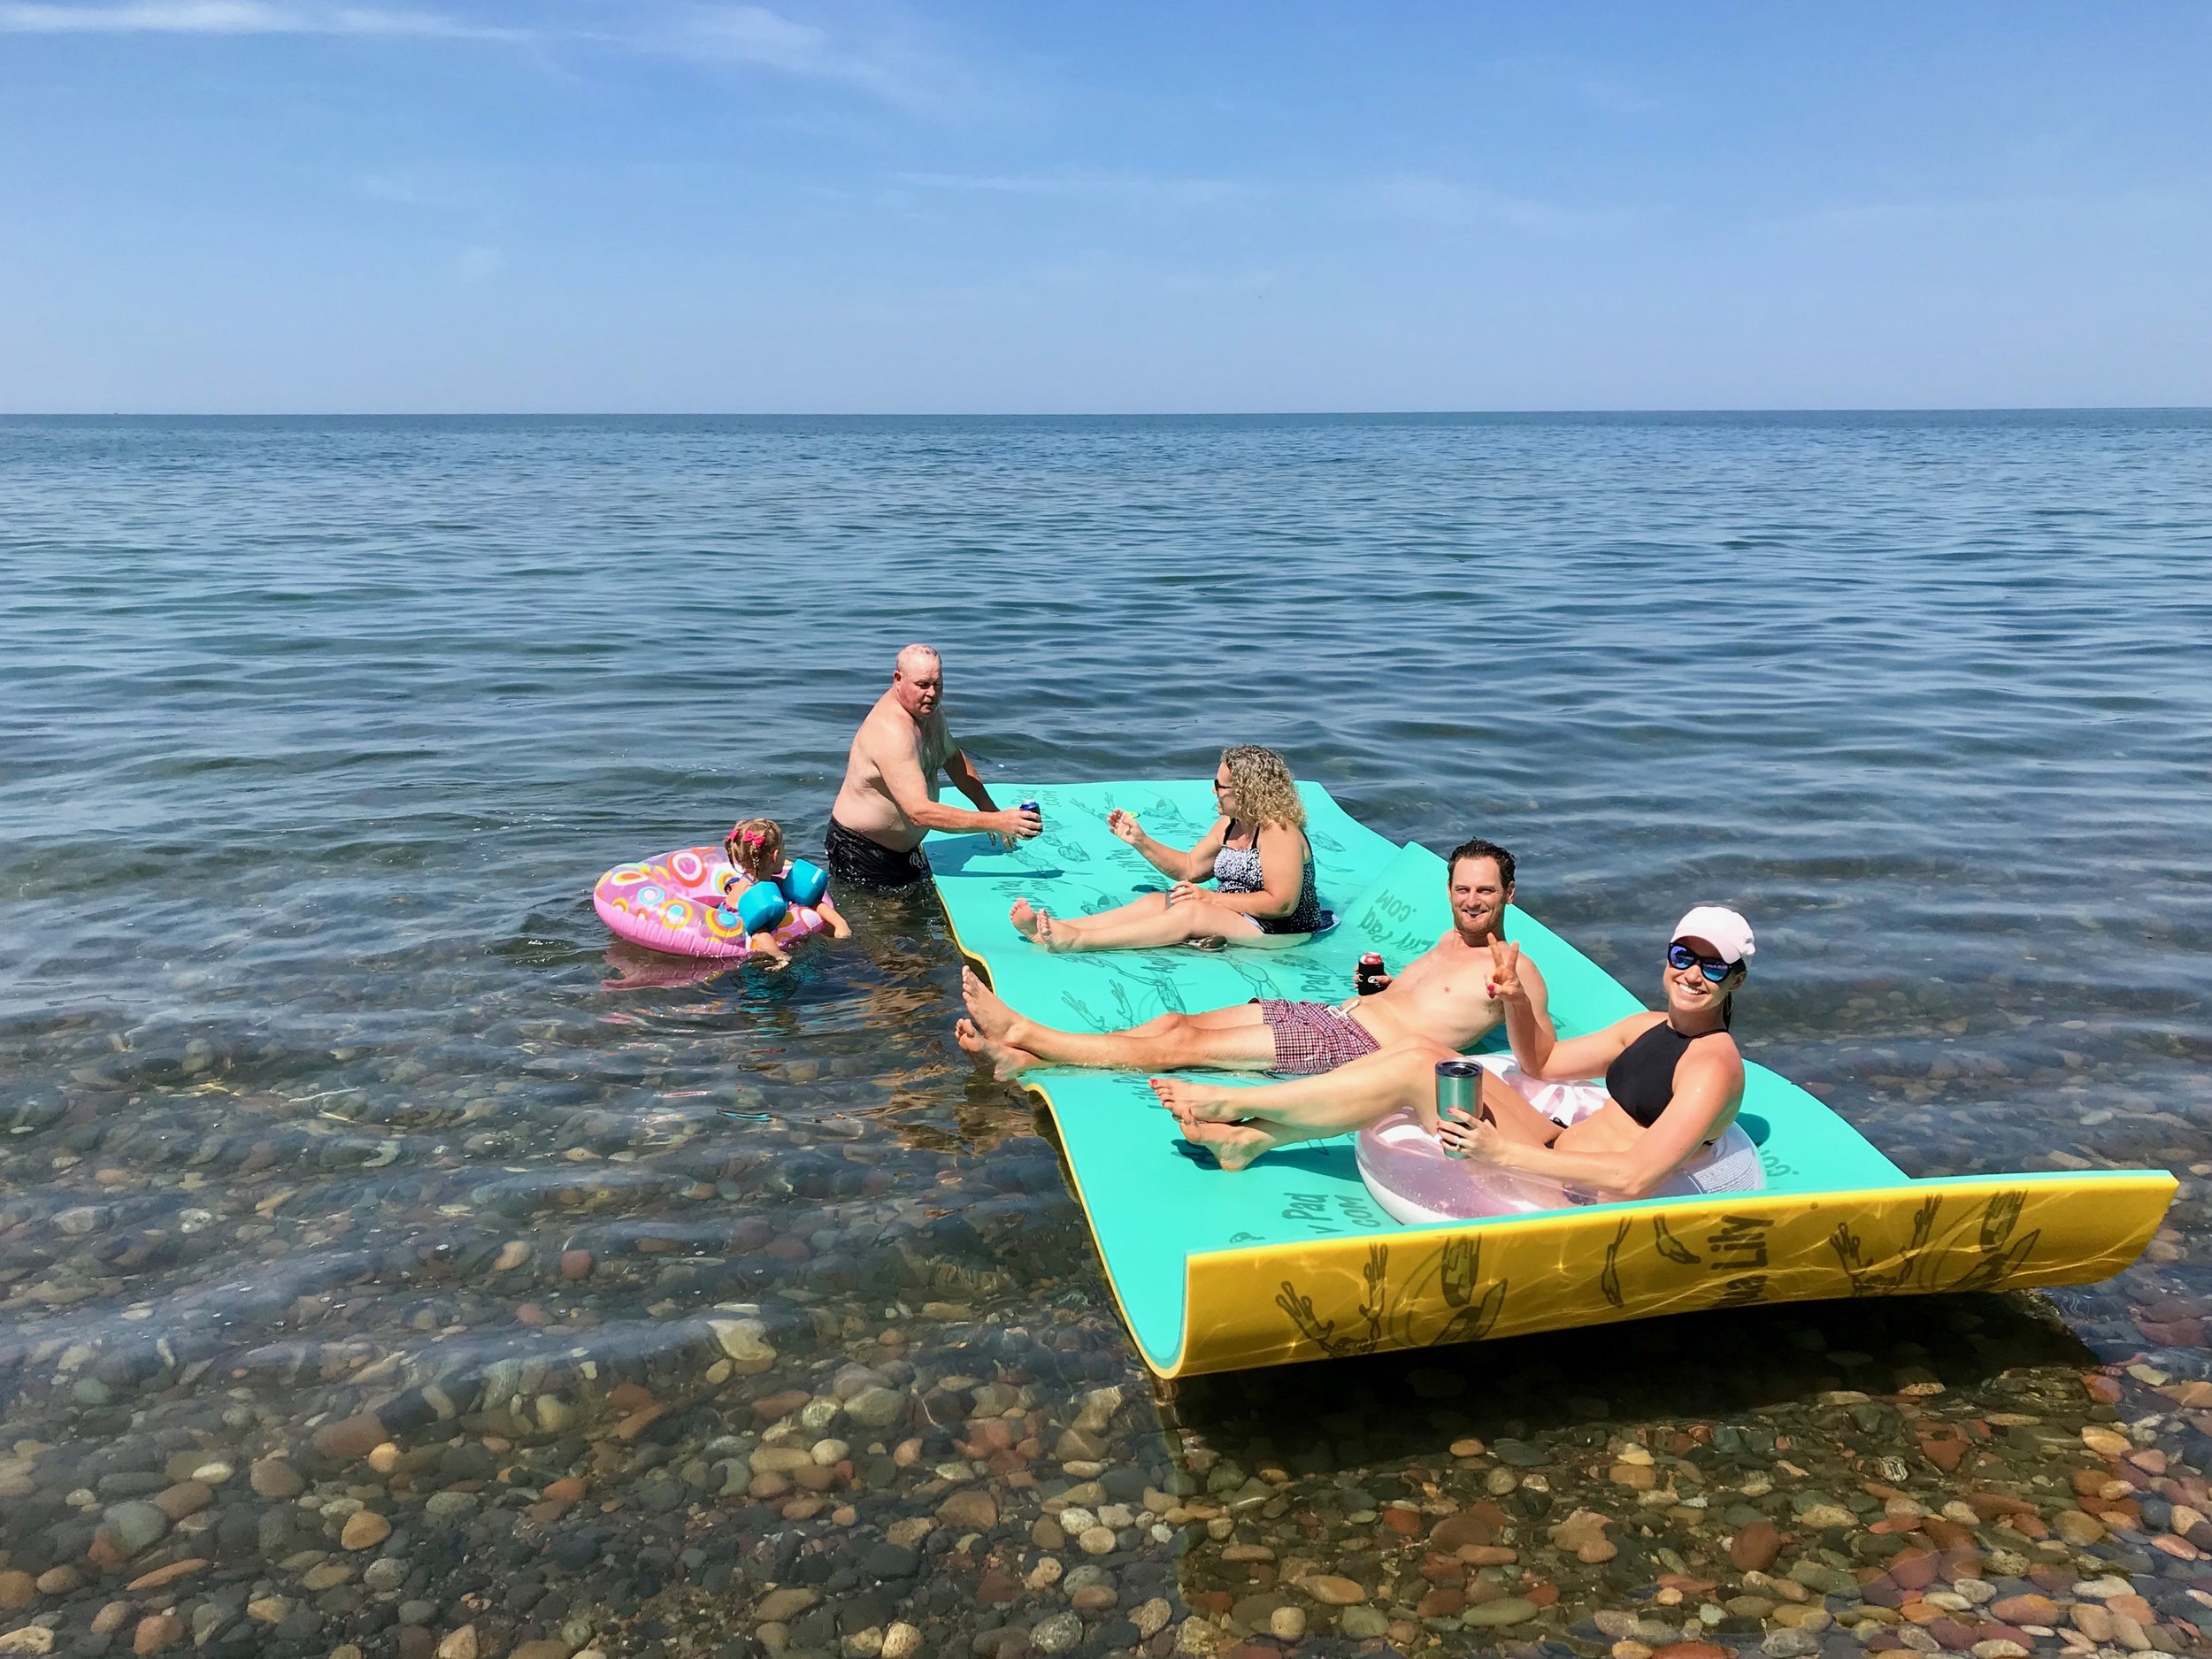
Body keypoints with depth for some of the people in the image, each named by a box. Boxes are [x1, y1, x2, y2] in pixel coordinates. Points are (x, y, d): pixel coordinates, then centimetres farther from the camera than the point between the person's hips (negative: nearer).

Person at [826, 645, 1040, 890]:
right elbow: (920, 812, -40)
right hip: (861, 851, -10)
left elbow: (953, 757, 19)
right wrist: (996, 822, -42)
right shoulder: (891, 734, -33)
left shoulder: (929, 710, -1)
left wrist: (989, 807, 7)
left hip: (905, 847, 10)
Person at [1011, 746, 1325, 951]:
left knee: (1190, 912, -29)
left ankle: (1075, 940, -38)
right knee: (1154, 902, -8)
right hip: (1233, 914, 9)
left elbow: (1282, 903, -25)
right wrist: (1141, 841, 2)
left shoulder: (1279, 831, -19)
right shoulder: (1230, 824, 9)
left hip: (1281, 932, -9)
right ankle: (1048, 928, -22)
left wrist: (1210, 898, -22)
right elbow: (1189, 867, 15)